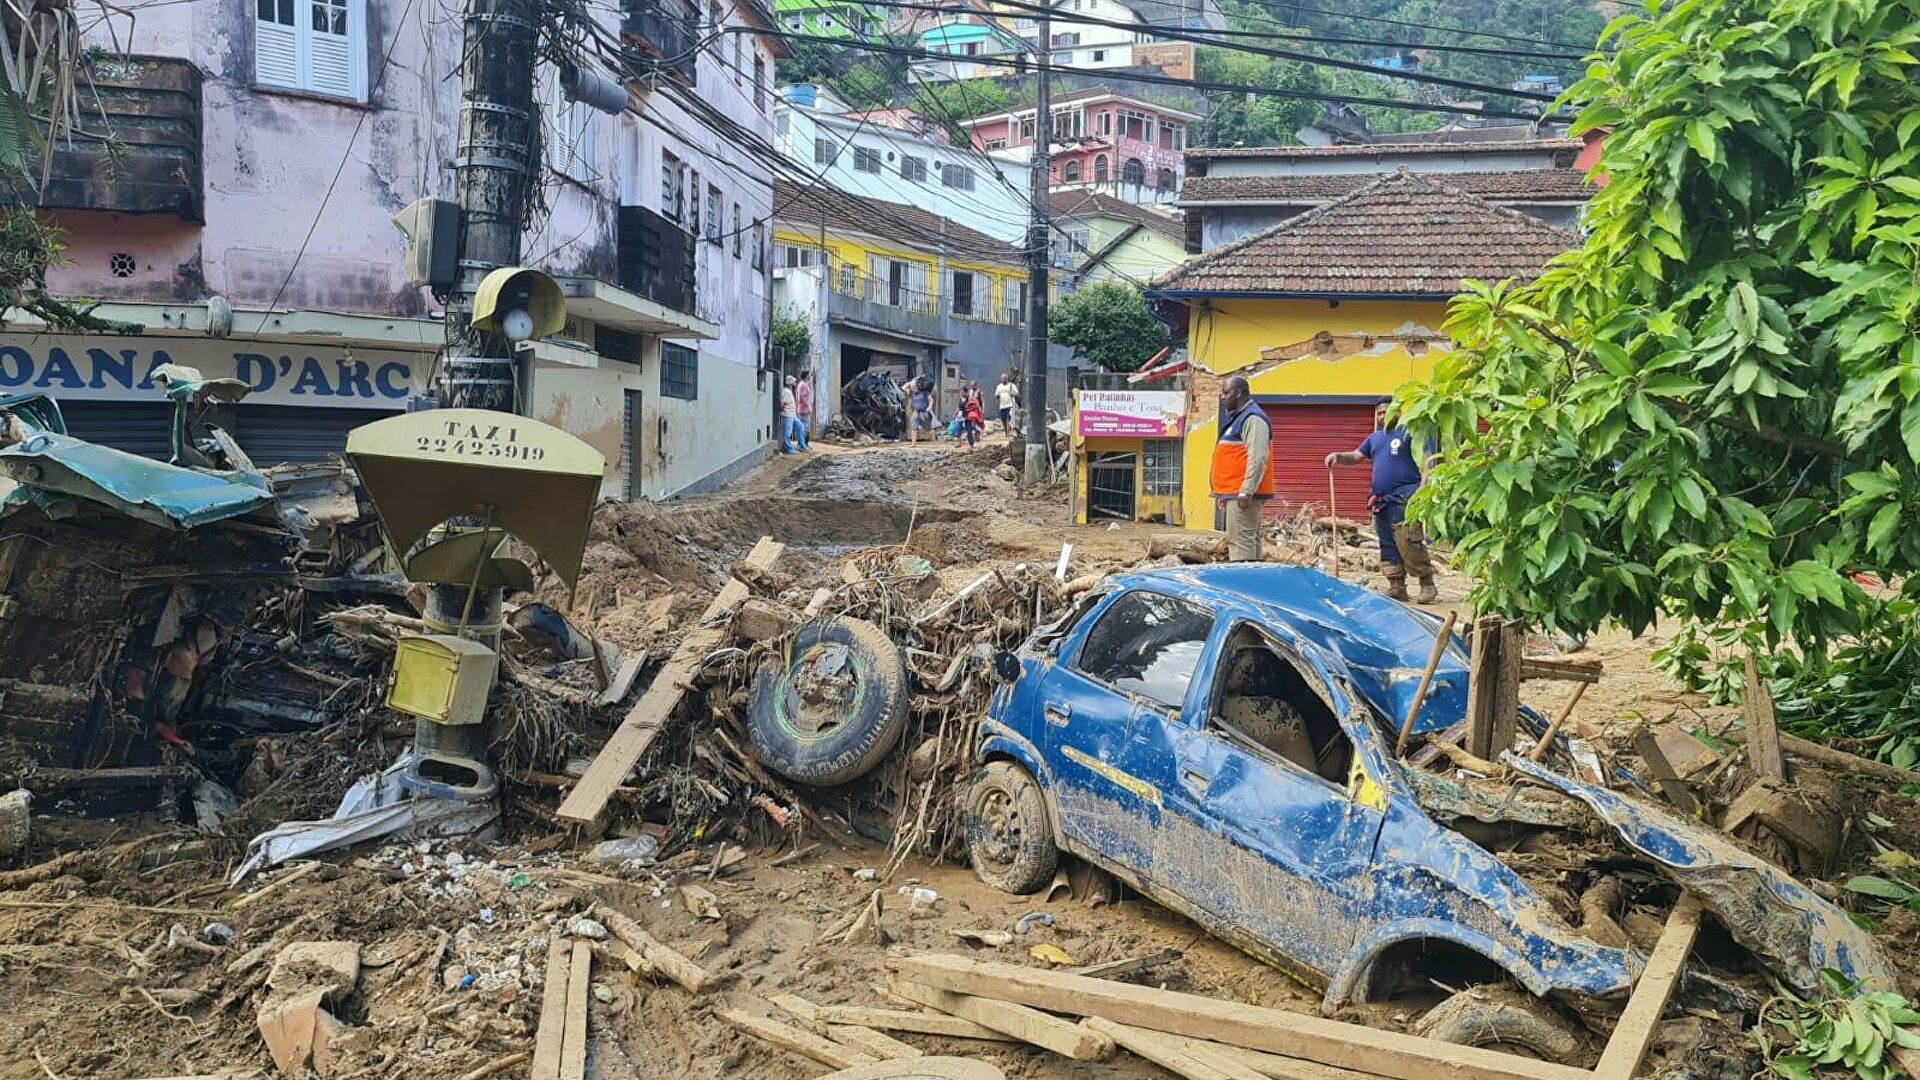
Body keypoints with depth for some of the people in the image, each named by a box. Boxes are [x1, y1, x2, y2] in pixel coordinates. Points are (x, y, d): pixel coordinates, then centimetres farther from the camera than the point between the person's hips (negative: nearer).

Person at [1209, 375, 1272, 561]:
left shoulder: (1253, 418, -12)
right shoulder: (1238, 418, 20)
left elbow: (1257, 459, -21)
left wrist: (1246, 492, -25)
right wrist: (1226, 493, 24)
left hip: (1243, 493, -11)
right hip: (1235, 492, 11)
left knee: (1241, 541, -13)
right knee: (1249, 540, 12)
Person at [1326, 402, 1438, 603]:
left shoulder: (1412, 432, -2)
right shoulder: (1375, 437, 21)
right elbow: (1356, 456, 20)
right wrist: (1338, 457, -2)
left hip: (1405, 499, -8)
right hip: (1382, 501, 8)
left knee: (1408, 544, -15)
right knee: (1388, 546, 8)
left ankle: (1427, 585, -4)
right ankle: (1396, 588, 14)